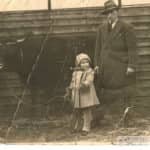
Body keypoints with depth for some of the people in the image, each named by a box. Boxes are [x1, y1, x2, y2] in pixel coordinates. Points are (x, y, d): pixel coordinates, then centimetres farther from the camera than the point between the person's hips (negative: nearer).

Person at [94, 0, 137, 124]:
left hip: (121, 68, -4)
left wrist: (131, 66, -13)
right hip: (105, 68, 4)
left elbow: (132, 48, -6)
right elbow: (98, 47, 13)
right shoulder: (101, 29, 12)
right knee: (106, 93, 4)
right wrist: (97, 64, 5)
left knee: (123, 93, 0)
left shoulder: (126, 28, -2)